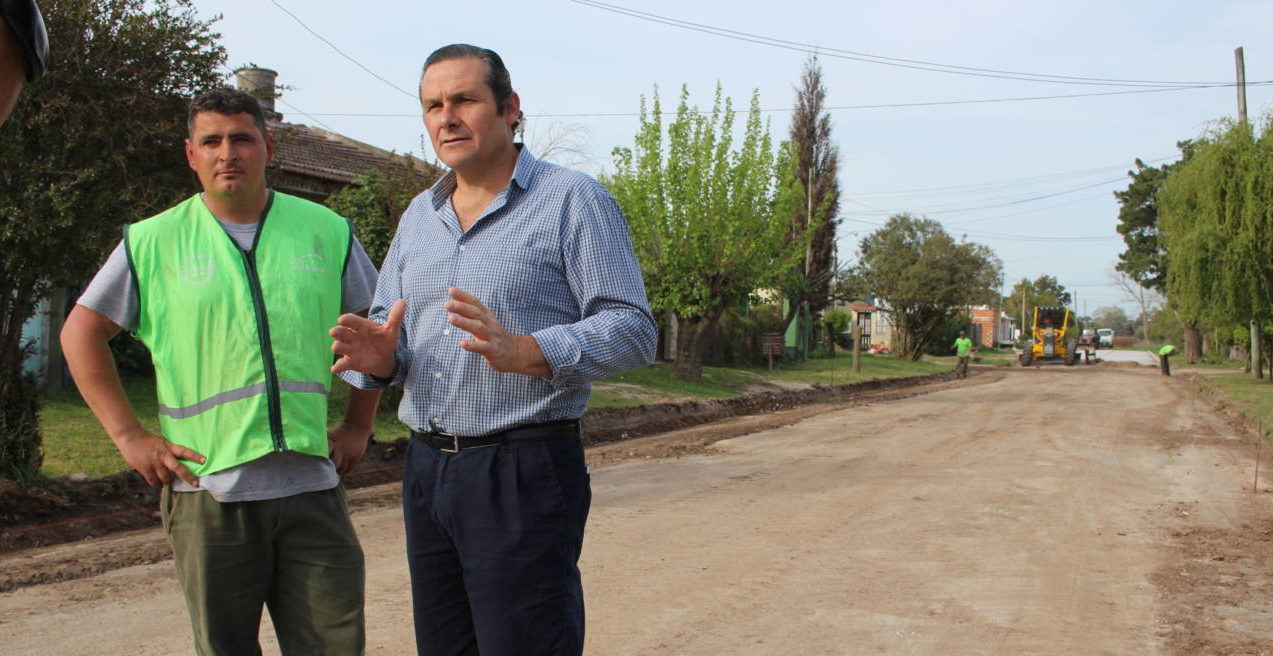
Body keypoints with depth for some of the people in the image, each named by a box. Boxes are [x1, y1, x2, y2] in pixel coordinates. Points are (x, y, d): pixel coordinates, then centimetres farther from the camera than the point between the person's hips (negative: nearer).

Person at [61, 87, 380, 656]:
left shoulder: (326, 231, 6)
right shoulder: (152, 243, 3)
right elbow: (81, 334, 10)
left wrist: (358, 426, 10)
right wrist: (128, 435, 2)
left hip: (311, 486, 1)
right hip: (207, 489, 0)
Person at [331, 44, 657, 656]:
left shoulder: (572, 200, -4)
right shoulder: (418, 215, 16)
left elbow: (632, 329, -11)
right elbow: (385, 328, 17)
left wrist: (523, 352, -26)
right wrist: (379, 357, -8)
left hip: (524, 472, -6)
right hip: (426, 468, 7)